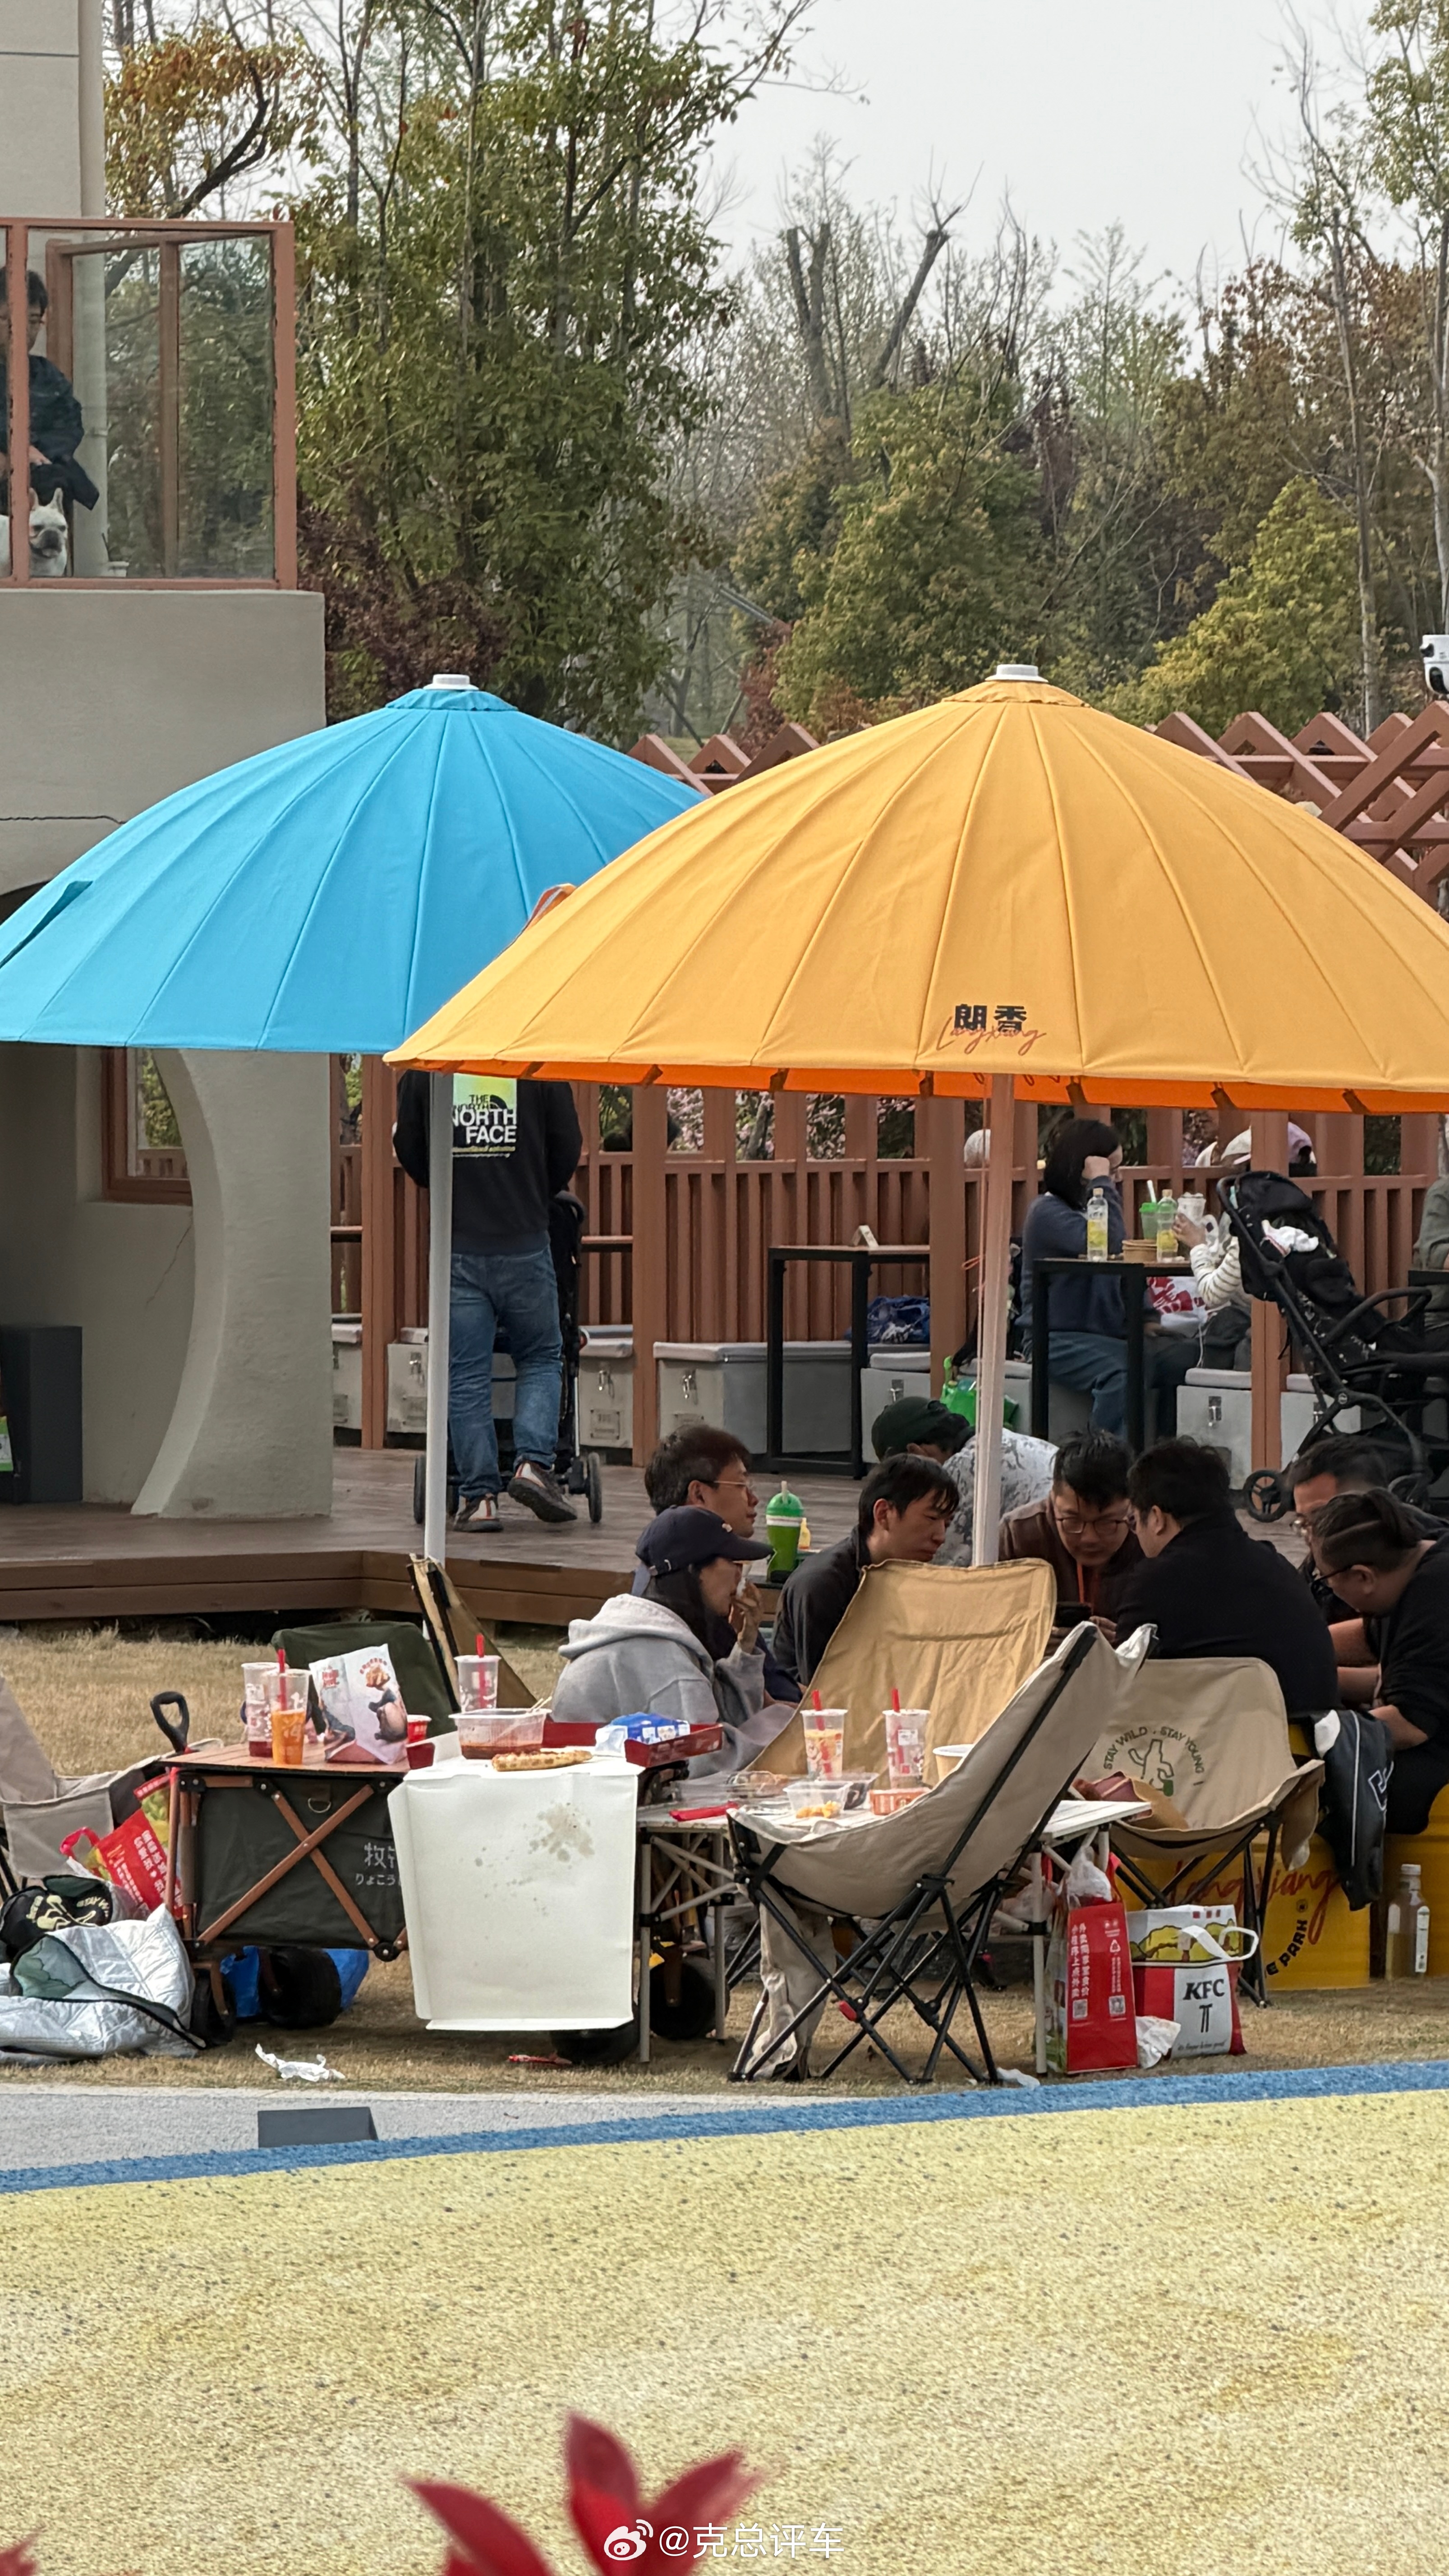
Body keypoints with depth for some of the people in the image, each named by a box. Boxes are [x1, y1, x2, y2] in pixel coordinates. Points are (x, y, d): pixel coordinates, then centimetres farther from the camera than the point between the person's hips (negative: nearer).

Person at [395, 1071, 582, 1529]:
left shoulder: (424, 1068, 0)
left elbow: (409, 1152, 9)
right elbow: (567, 1152, 4)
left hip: (456, 1246, 1)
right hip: (524, 1245, 0)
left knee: (466, 1376, 5)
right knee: (541, 1358, 17)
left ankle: (479, 1496, 2)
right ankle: (533, 1462, -1)